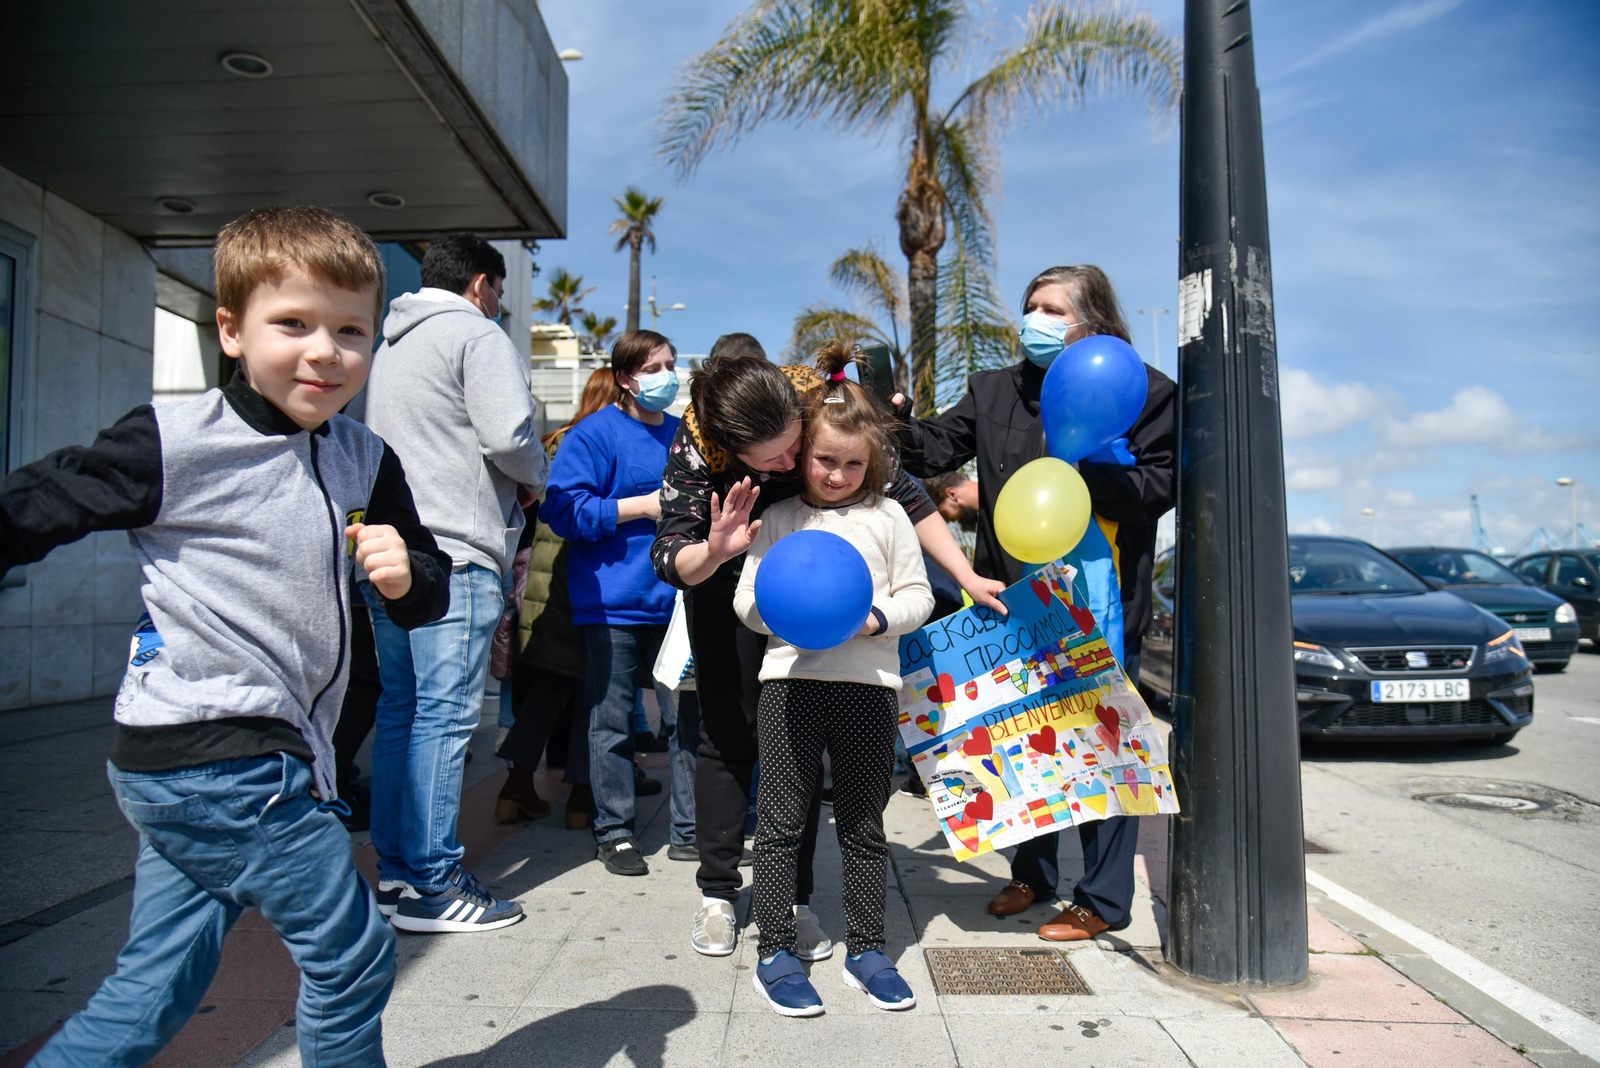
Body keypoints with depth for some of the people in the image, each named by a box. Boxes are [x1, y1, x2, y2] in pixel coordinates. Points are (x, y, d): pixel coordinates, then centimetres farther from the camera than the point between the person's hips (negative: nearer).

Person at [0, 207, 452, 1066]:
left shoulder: (366, 463, 7)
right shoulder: (174, 444, -11)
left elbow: (429, 597, 11)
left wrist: (406, 575, -10)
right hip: (213, 760, -7)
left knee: (152, 992, 16)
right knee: (354, 955, 2)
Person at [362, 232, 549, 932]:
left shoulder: (386, 345, 22)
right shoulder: (474, 333, -4)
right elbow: (509, 435, -17)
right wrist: (537, 478, 2)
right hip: (453, 554, -9)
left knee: (401, 707, 13)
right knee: (445, 713, -6)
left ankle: (395, 870, 21)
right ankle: (432, 884, -1)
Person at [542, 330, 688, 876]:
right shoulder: (594, 434, -5)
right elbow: (564, 508, -13)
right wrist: (642, 507, -16)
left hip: (673, 597, 5)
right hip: (613, 601, -5)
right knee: (611, 719, 3)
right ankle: (613, 829, 16)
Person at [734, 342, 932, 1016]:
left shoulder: (888, 518, 9)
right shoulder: (777, 518, 9)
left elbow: (917, 595, 9)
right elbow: (747, 600, 8)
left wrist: (877, 618, -10)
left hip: (869, 682, 1)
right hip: (792, 679, 0)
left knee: (864, 825, 10)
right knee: (781, 820, 3)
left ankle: (867, 949, 24)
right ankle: (775, 953, 16)